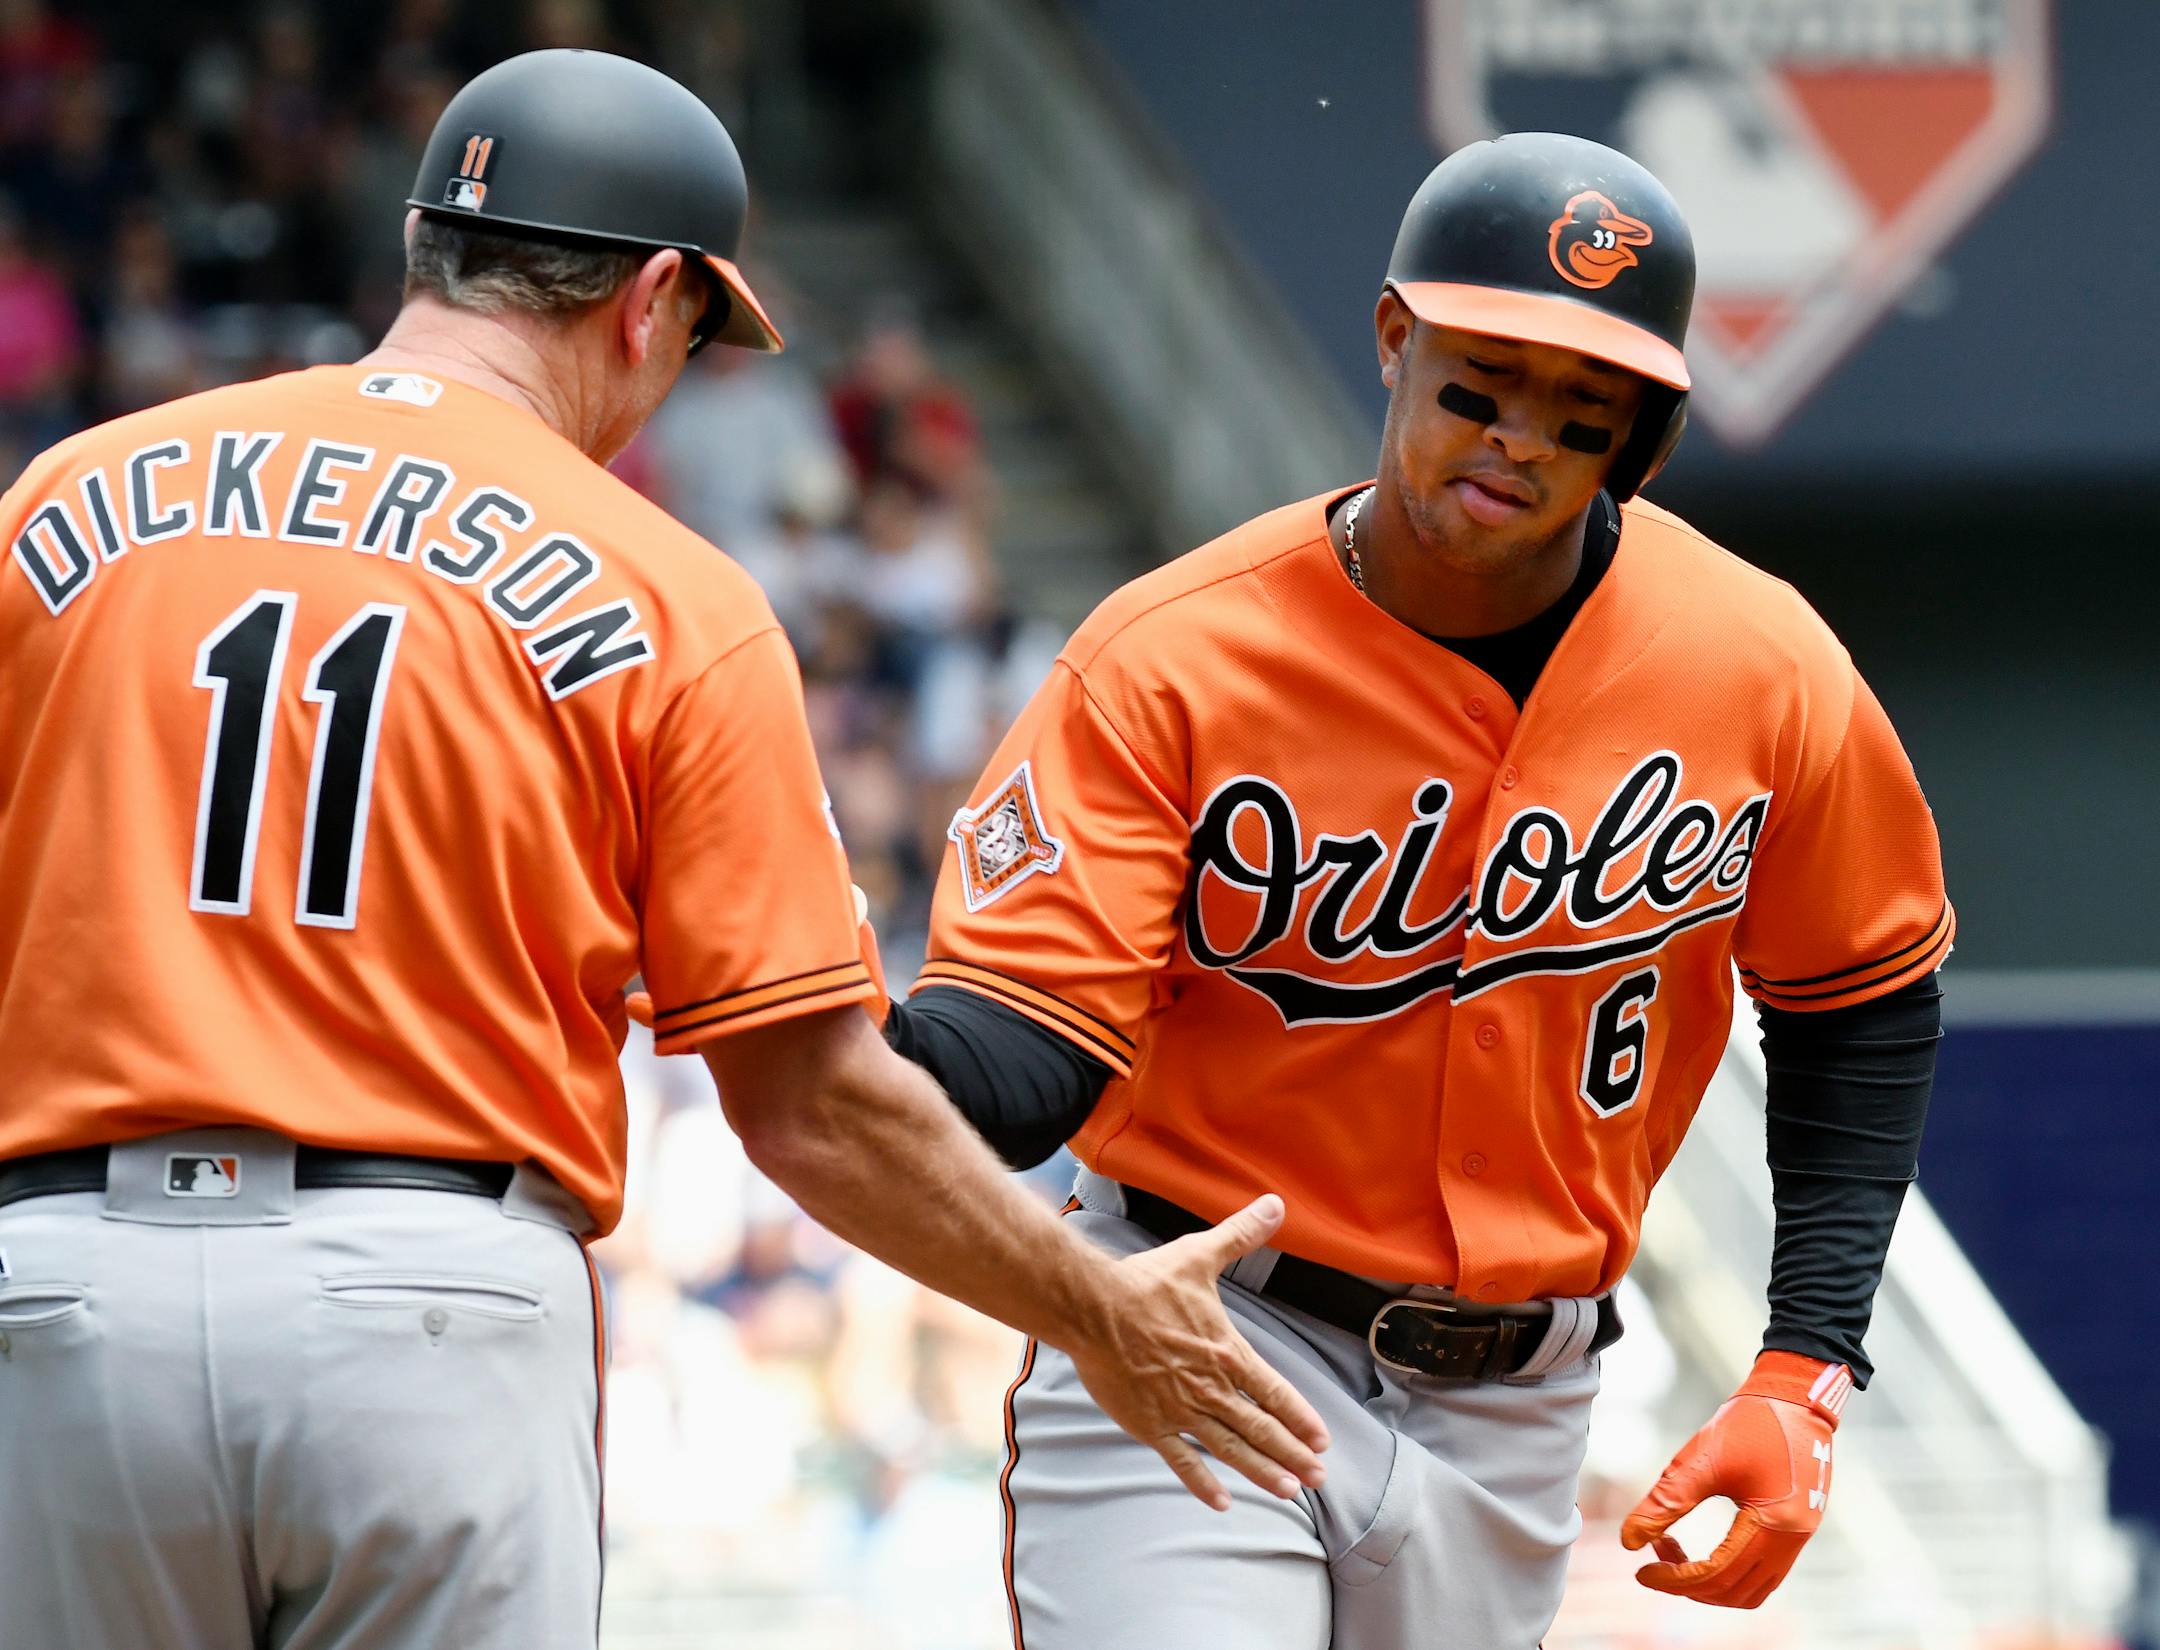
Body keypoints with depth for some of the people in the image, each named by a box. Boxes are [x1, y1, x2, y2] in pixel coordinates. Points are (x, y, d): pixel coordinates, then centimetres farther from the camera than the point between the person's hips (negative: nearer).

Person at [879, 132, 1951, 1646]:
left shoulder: (1761, 669, -6)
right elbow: (1032, 1038, -20)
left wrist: (1806, 1375, 2)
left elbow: (1860, 1002, 10)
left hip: (1509, 1407, 3)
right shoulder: (1173, 664, -14)